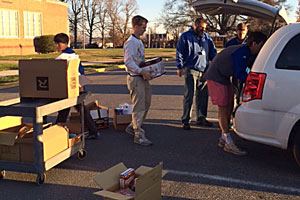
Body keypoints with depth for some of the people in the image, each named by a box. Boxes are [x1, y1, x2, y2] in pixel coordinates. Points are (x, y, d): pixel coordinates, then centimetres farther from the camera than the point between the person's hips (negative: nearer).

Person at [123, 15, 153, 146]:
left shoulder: (139, 42, 16)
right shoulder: (130, 42, -14)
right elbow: (128, 62, -21)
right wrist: (142, 72, -27)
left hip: (143, 78, 10)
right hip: (135, 78, -10)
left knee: (146, 104, 15)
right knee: (139, 107, -6)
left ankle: (132, 127, 29)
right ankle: (139, 135, 2)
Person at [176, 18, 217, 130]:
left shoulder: (206, 37, 16)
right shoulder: (185, 36, 2)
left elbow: (212, 52, 19)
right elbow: (179, 53, -1)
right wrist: (180, 67, -8)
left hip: (204, 71, 5)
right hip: (191, 70, -5)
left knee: (203, 96, 10)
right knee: (189, 96, -5)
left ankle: (201, 118, 22)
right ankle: (185, 120, 3)